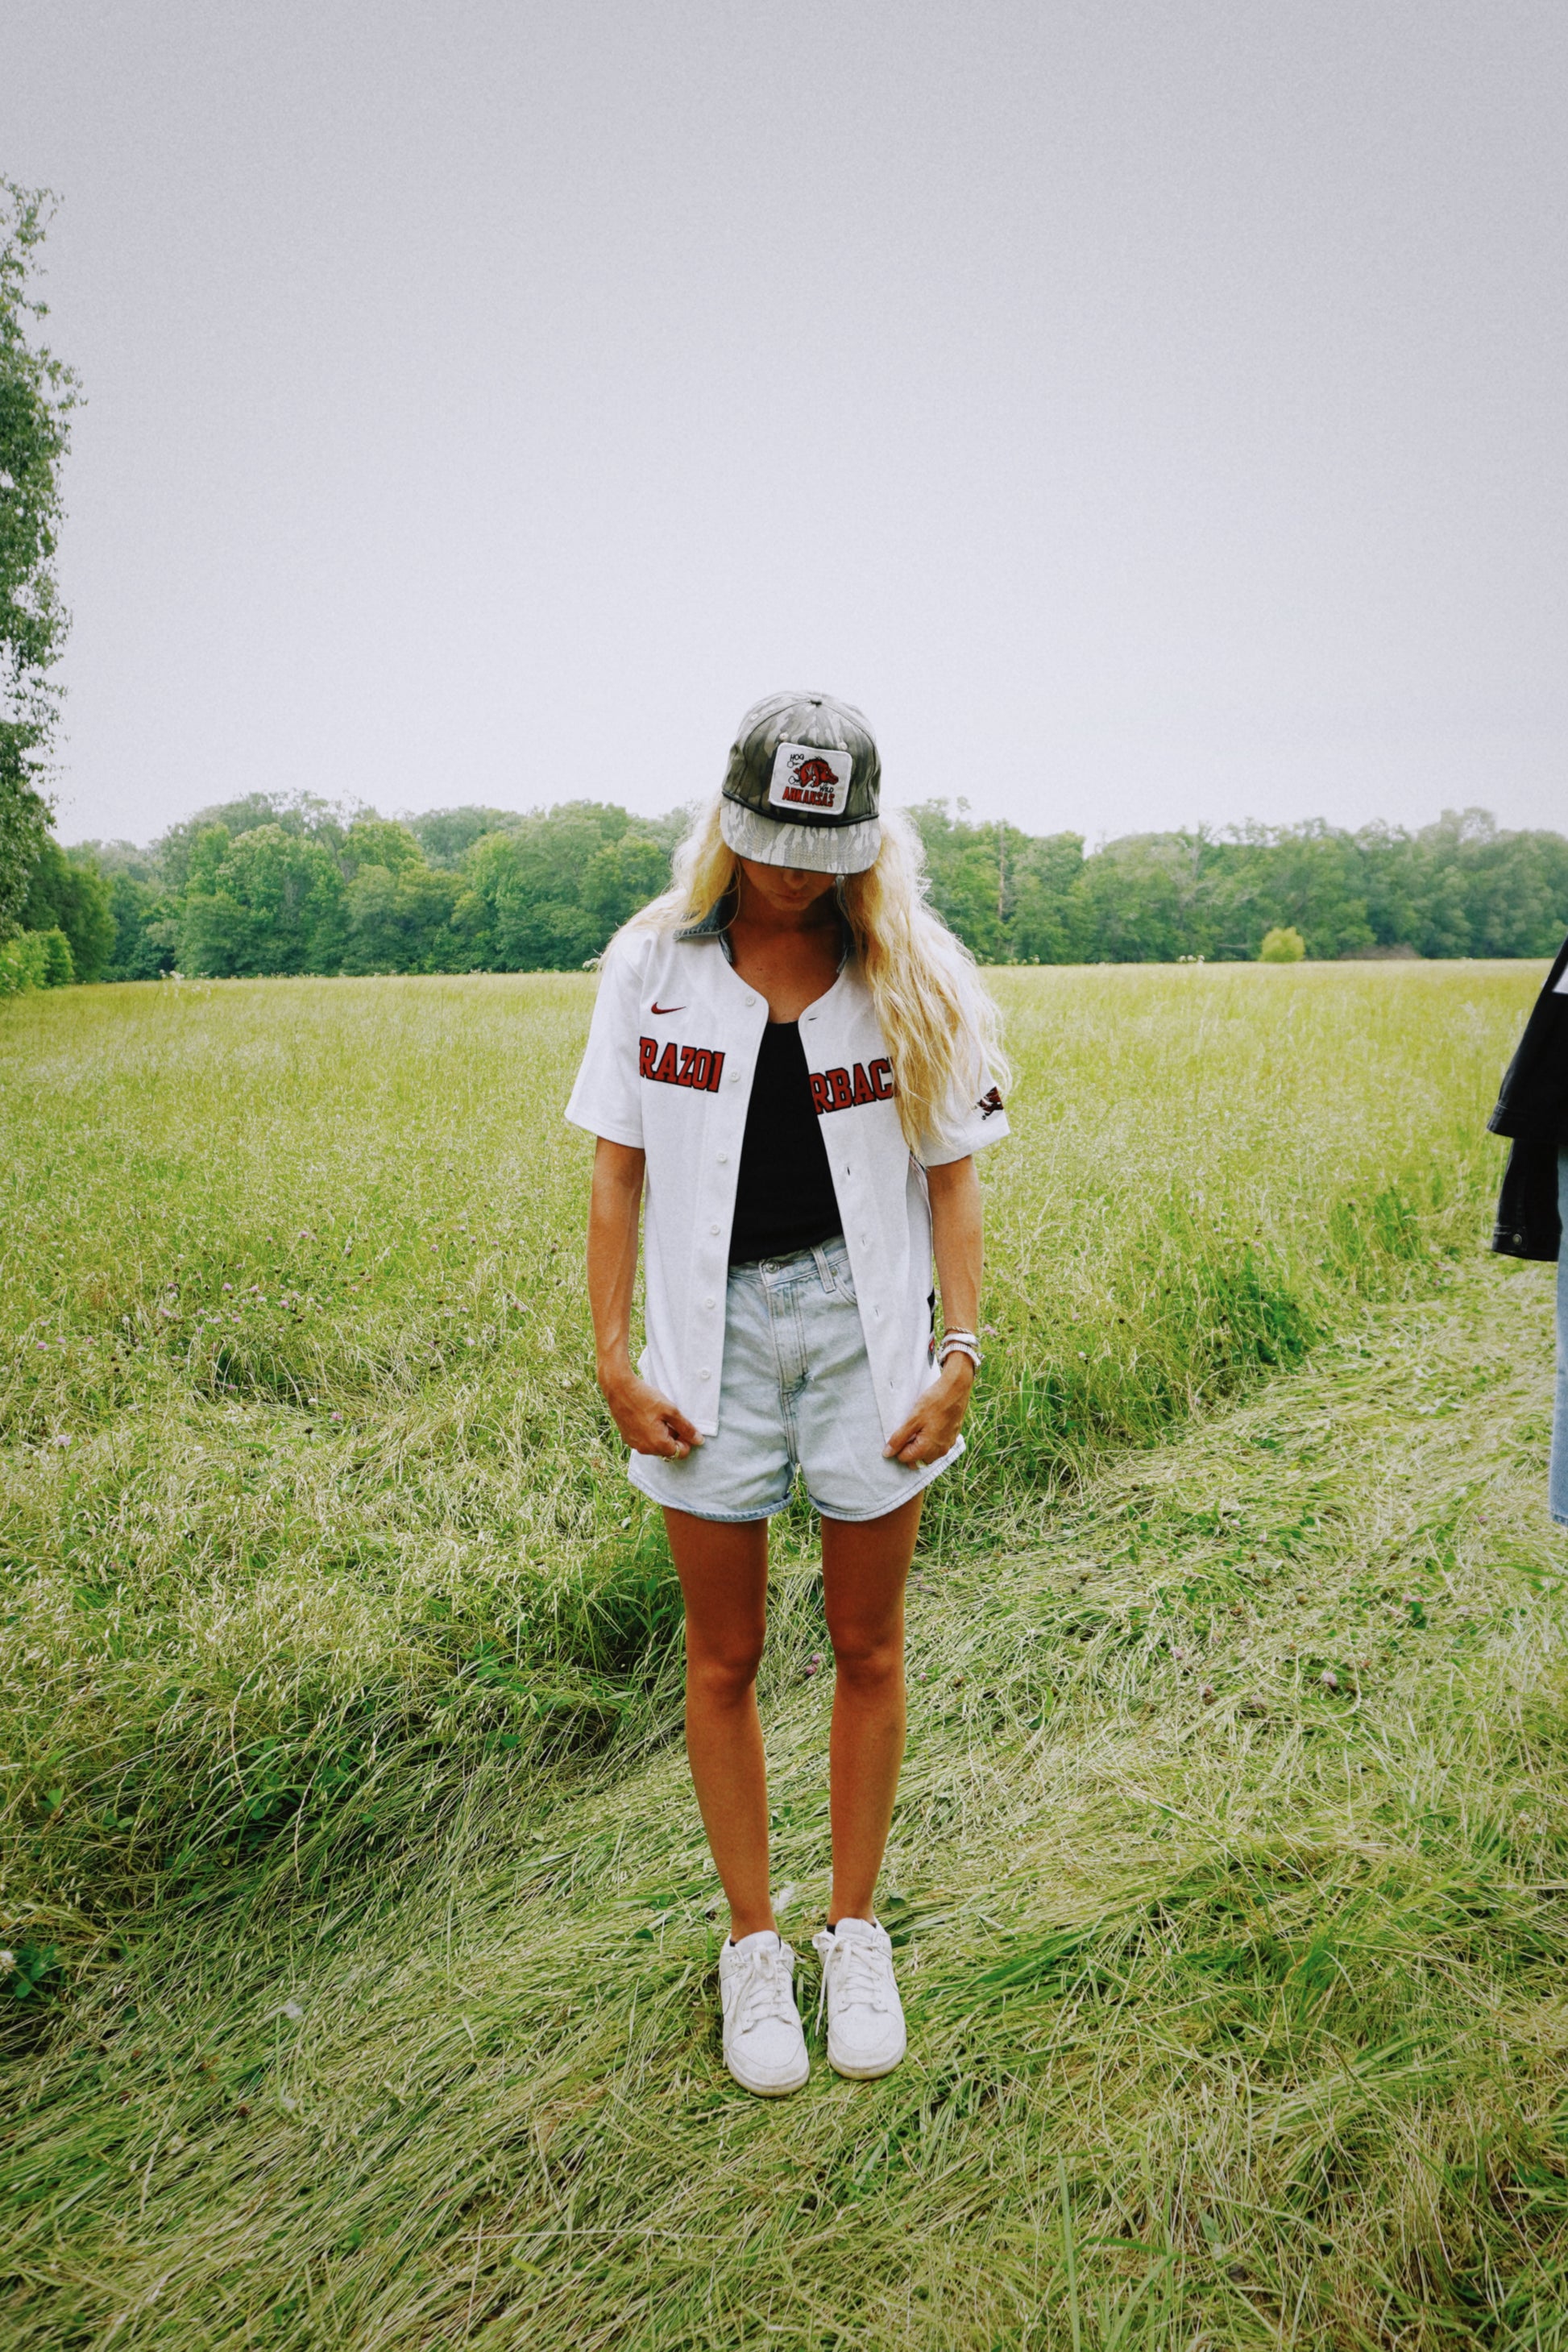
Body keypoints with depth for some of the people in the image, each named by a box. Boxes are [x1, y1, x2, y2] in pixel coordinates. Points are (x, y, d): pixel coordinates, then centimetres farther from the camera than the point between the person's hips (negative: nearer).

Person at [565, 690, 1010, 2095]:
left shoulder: (914, 975, -1)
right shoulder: (652, 964, 0)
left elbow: (954, 1176, 2)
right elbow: (618, 1172, 2)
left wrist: (961, 1351, -6)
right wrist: (614, 1358, -3)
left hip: (866, 1320, 0)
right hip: (714, 1323, 0)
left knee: (868, 1648, 11)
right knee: (724, 1659, 10)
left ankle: (857, 1935, 33)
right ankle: (754, 1946, 30)